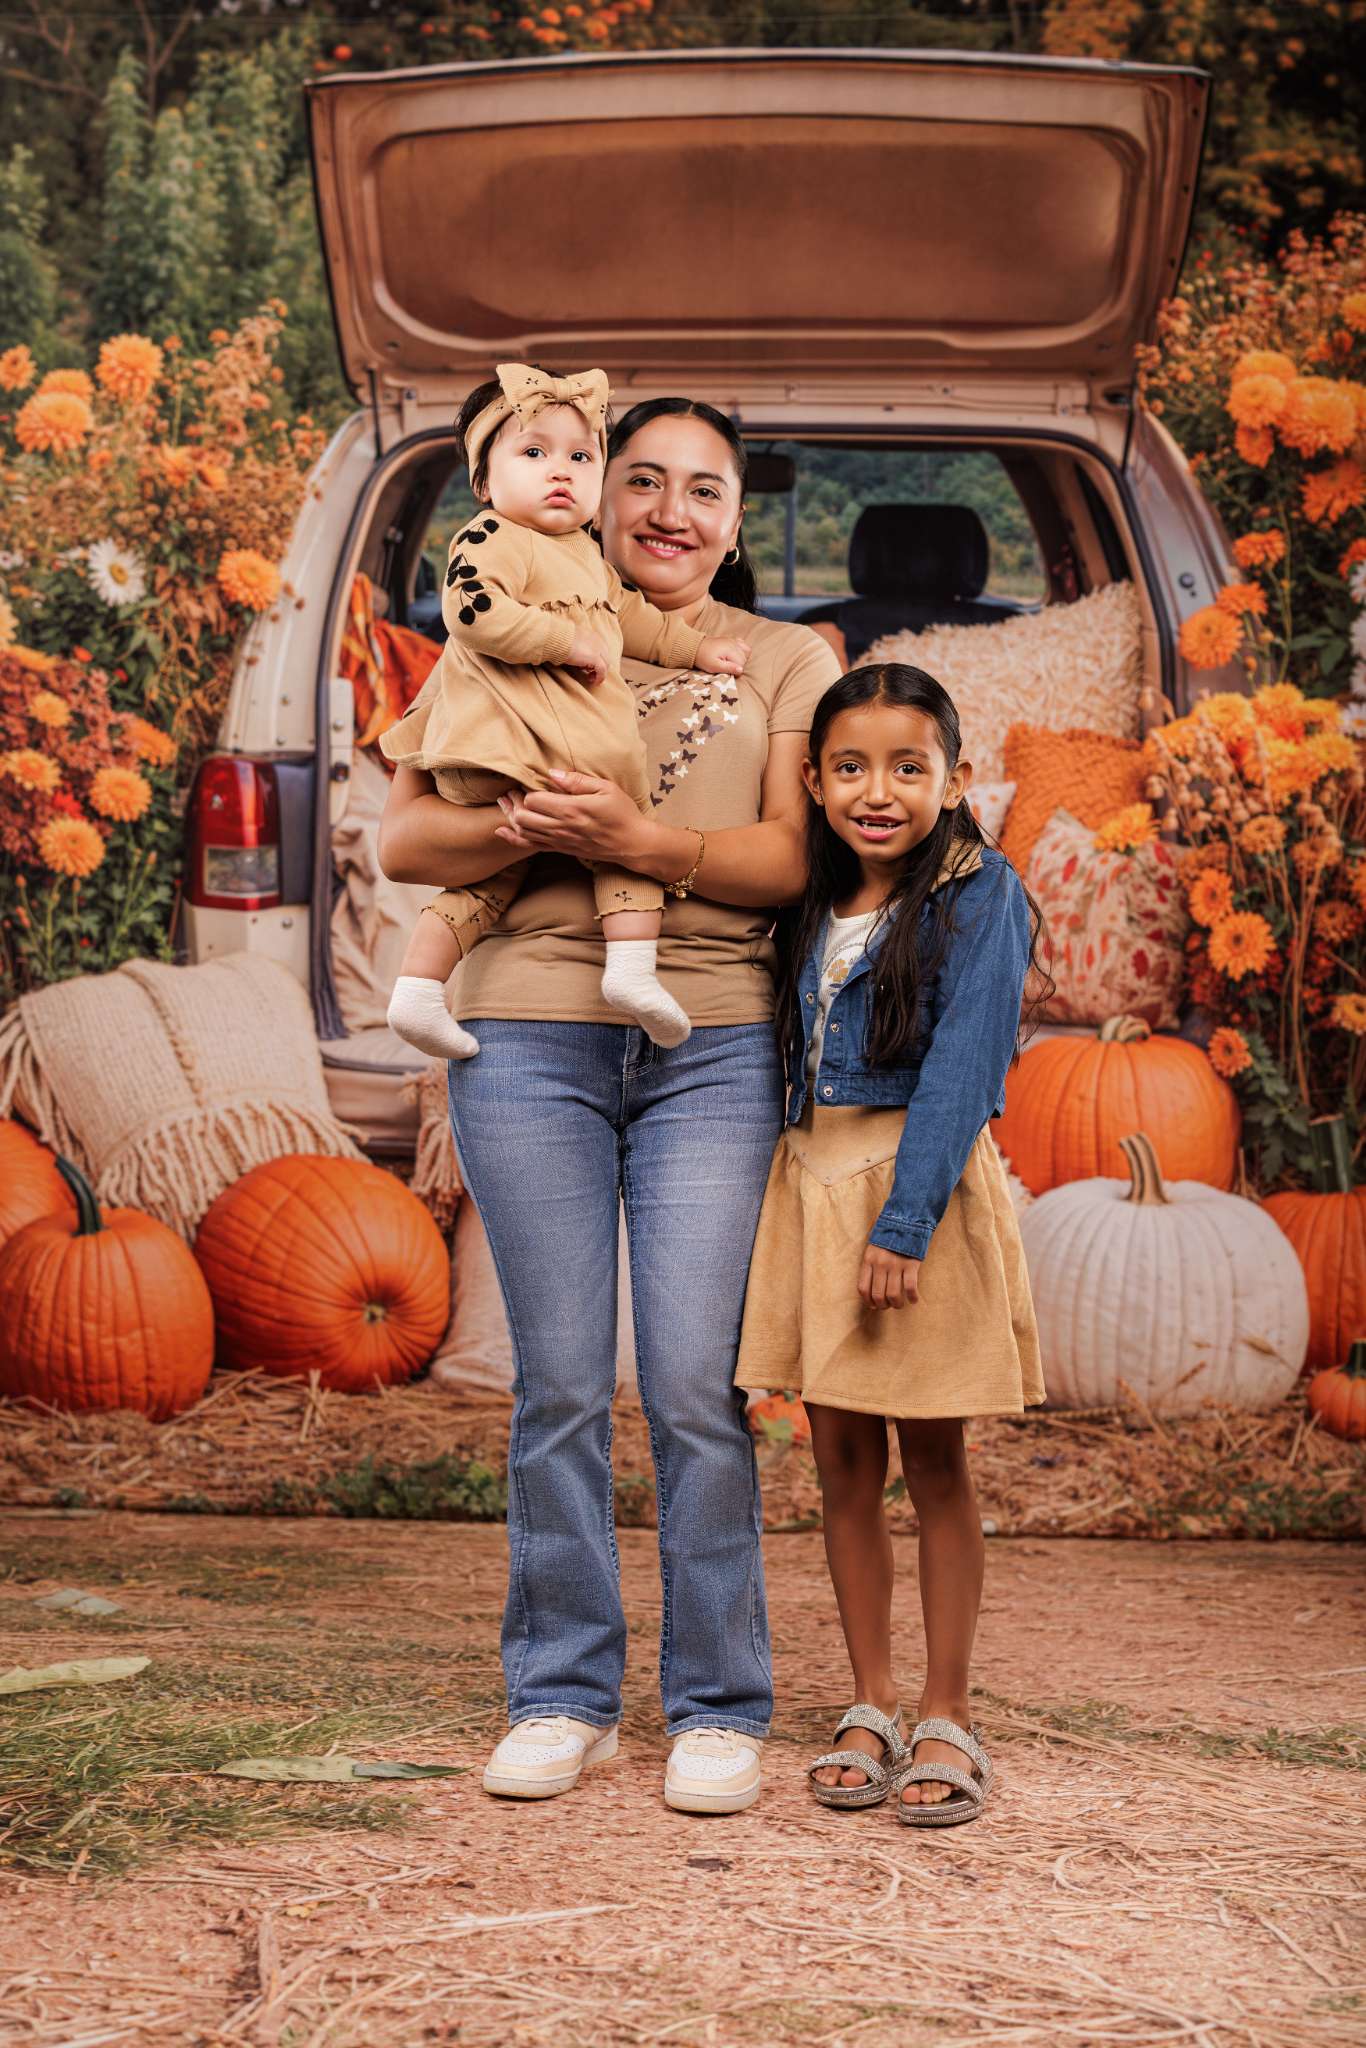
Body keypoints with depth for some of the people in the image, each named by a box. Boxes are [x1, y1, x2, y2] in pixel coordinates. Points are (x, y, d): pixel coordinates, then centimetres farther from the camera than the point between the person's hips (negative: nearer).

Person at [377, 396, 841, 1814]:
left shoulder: (790, 662, 14)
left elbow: (792, 858, 1)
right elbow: (401, 838, 7)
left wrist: (640, 839, -16)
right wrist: (522, 826, -13)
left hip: (713, 1048, -1)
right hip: (532, 1036, 1)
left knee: (696, 1386, -5)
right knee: (559, 1386, 2)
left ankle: (719, 1708, 7)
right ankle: (561, 1696, 13)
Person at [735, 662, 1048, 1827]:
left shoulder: (979, 894, -7)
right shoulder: (809, 909, 11)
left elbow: (962, 1064, -15)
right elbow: (796, 1062, 13)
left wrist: (903, 1221, -21)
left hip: (925, 1181, -5)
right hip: (813, 1181, 5)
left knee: (934, 1461, 2)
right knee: (843, 1458, 8)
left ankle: (947, 1720, 11)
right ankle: (871, 1709, 17)